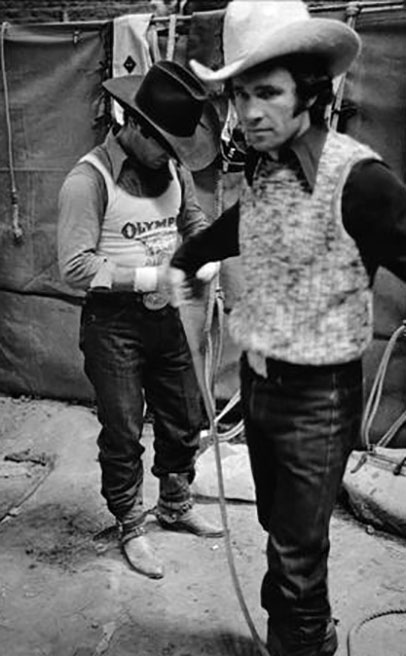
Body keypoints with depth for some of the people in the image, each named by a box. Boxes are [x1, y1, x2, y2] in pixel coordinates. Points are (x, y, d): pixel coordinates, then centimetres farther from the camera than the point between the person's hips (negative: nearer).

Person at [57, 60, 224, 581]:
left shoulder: (173, 168, 2)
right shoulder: (88, 180, -18)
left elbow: (193, 221, 18)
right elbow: (75, 268, -21)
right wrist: (150, 277, -23)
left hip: (167, 316, 7)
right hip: (114, 323, -6)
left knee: (184, 420, 18)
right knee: (123, 434, 8)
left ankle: (176, 507, 42)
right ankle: (130, 529, 30)